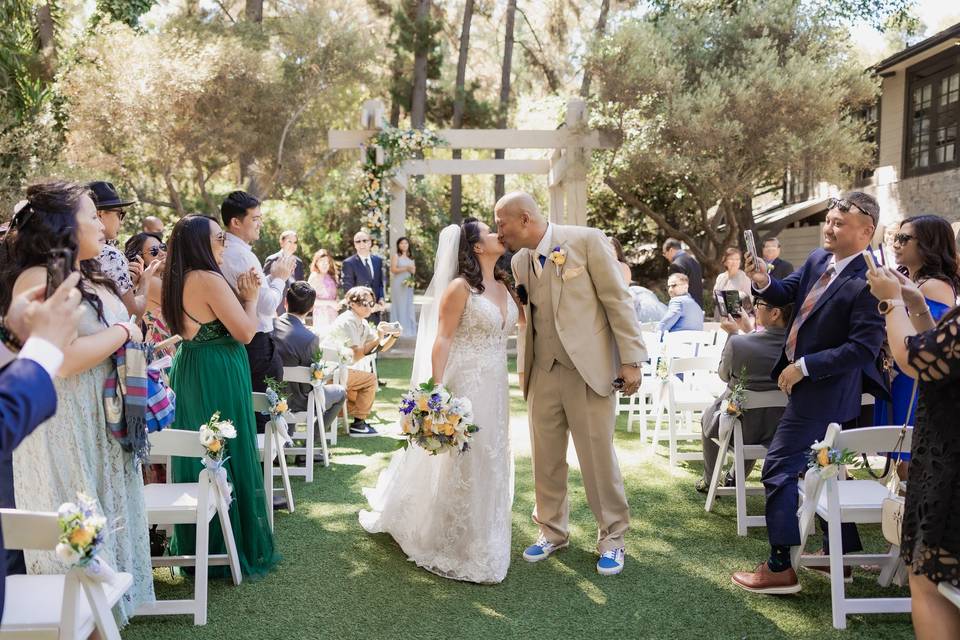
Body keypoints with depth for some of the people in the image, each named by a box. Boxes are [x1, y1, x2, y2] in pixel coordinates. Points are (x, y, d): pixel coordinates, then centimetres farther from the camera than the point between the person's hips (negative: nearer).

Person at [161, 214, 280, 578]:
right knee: (228, 456, 2)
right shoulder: (209, 280, -19)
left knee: (197, 454, 17)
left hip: (189, 371, 9)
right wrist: (251, 297, -4)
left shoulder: (179, 281, 9)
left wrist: (237, 296, 9)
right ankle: (233, 547, 12)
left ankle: (193, 545, 29)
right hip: (218, 378, -9)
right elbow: (245, 332, -19)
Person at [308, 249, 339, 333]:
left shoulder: (332, 277, 11)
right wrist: (330, 303, -15)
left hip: (333, 314, 6)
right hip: (321, 314, -6)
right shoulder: (314, 277, -6)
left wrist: (337, 300, -2)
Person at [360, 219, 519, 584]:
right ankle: (453, 546, 16)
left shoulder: (505, 285, 11)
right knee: (460, 465, 1)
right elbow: (442, 341, -12)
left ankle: (482, 538, 29)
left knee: (490, 463, 13)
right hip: (464, 386, -7)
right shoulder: (459, 287, -10)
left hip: (496, 389, 7)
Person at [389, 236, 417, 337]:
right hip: (398, 284, -6)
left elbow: (413, 270, 20)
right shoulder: (395, 256, -1)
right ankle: (399, 329, -3)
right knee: (399, 305, -5)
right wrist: (406, 268, -16)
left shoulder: (410, 257, 16)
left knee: (408, 306, 5)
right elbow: (393, 269, -11)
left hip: (408, 284, 6)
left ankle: (408, 329, 10)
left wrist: (413, 270, -4)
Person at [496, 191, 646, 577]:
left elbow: (618, 300, -8)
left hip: (589, 368, -5)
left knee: (598, 455, 2)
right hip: (543, 371, 5)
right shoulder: (519, 261, 10)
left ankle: (612, 537, 19)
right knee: (545, 457, 10)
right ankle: (552, 531, 28)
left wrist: (630, 359, -10)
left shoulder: (586, 241, -8)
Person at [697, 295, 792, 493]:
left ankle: (709, 482, 46)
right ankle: (736, 480, 52)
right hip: (779, 429, 3)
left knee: (709, 415, 32)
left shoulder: (737, 343, -27)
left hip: (740, 430, -3)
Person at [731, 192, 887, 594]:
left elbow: (863, 348, -26)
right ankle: (839, 553, 34)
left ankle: (780, 568, 2)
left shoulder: (870, 282, -24)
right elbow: (788, 292, 10)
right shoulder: (818, 259, 2)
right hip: (810, 382, 9)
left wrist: (804, 367, -22)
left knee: (779, 467, -7)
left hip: (824, 390, -9)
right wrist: (764, 283, -13)